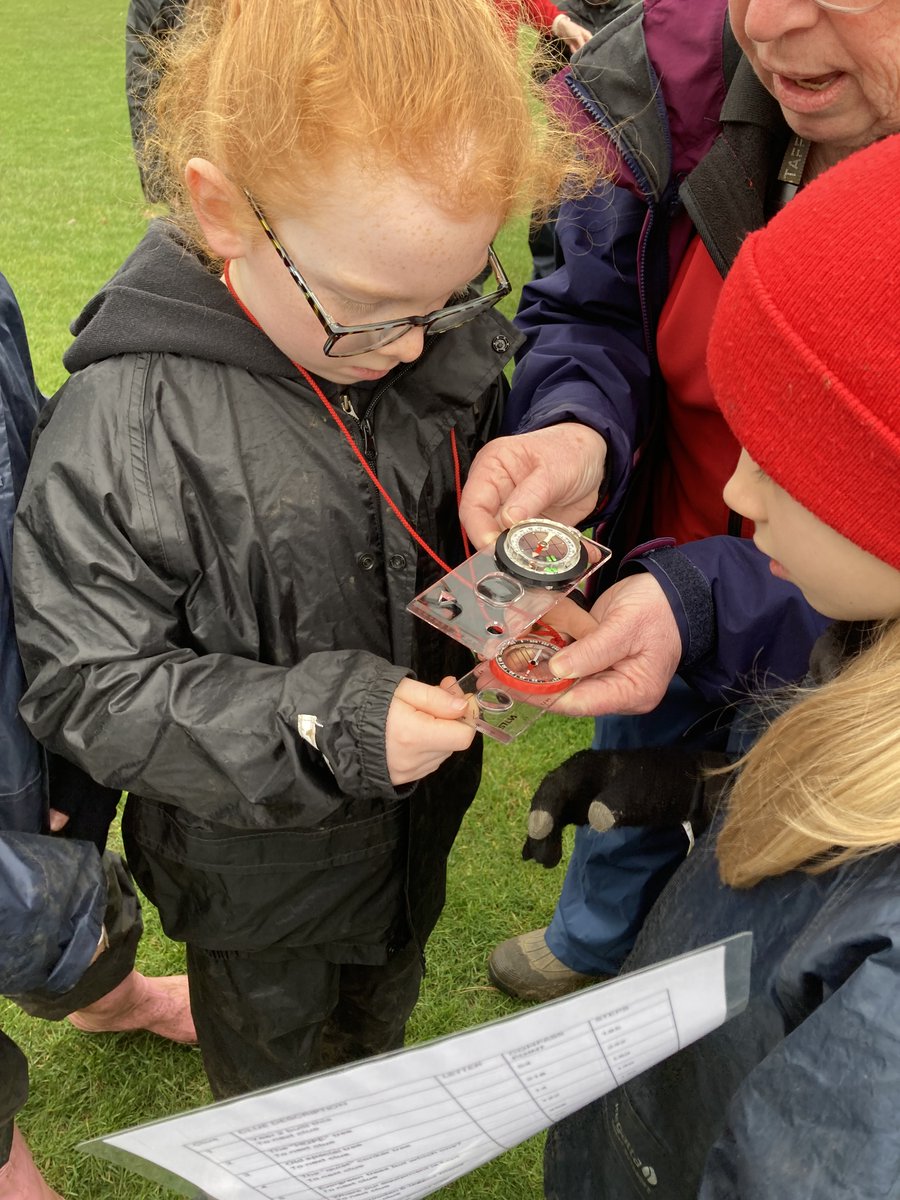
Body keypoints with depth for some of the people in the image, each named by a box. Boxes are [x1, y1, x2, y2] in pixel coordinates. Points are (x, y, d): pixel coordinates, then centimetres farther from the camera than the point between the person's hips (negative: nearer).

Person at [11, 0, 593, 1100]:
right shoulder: (127, 429, -33)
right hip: (256, 859, -4)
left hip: (420, 805, 5)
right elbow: (90, 683, -26)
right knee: (272, 1057, 28)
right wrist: (320, 724, -35)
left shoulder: (442, 345, -16)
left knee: (381, 1008, 35)